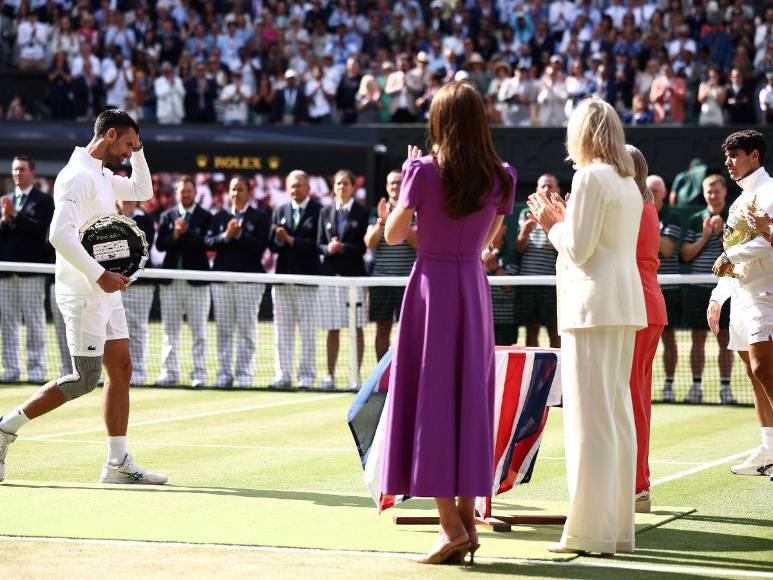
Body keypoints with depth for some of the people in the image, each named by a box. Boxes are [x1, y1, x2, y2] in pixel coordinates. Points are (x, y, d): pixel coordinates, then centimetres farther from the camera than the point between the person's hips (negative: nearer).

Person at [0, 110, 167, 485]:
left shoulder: (102, 176, 15)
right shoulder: (78, 176, -15)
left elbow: (142, 191, 32)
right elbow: (60, 235, -25)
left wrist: (138, 152, 18)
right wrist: (99, 275, -27)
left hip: (104, 291, 10)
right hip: (82, 293, -10)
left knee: (121, 370, 6)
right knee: (85, 378, -10)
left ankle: (118, 464, 6)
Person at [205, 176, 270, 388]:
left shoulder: (260, 216, 4)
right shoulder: (220, 216, 14)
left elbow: (261, 244, -9)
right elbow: (208, 242, 3)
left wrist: (239, 234, -15)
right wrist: (225, 236, -12)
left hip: (249, 279, -3)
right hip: (222, 278, 3)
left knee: (247, 329, -2)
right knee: (223, 329, 5)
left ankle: (245, 374, 0)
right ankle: (225, 373, 9)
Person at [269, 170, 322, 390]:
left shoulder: (318, 211, -2)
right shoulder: (280, 212, 14)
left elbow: (317, 244, -12)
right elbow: (273, 245, 9)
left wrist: (290, 240, -15)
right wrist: (279, 240, -13)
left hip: (307, 277, -5)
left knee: (307, 331, -2)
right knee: (282, 331, 7)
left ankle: (306, 377, 1)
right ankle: (283, 376, 12)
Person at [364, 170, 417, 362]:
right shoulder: (377, 212, 9)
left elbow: (418, 242, -11)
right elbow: (369, 242, 0)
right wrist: (381, 222, -13)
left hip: (408, 279, -2)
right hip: (381, 278, 3)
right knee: (383, 329, 6)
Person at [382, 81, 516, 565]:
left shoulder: (425, 172, -12)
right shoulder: (500, 178, 0)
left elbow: (394, 235, -2)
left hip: (432, 284, -4)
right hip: (474, 286, 4)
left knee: (430, 397, -1)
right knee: (469, 397, 10)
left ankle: (450, 523, -7)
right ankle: (467, 518, 10)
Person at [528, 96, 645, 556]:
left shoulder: (590, 177, -11)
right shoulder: (628, 182, 16)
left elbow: (579, 249, -13)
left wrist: (552, 224, 3)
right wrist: (564, 221, 18)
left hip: (593, 305, -9)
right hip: (626, 304, 9)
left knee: (589, 417, -8)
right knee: (618, 414, 10)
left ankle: (590, 531, -8)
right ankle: (619, 526, 13)